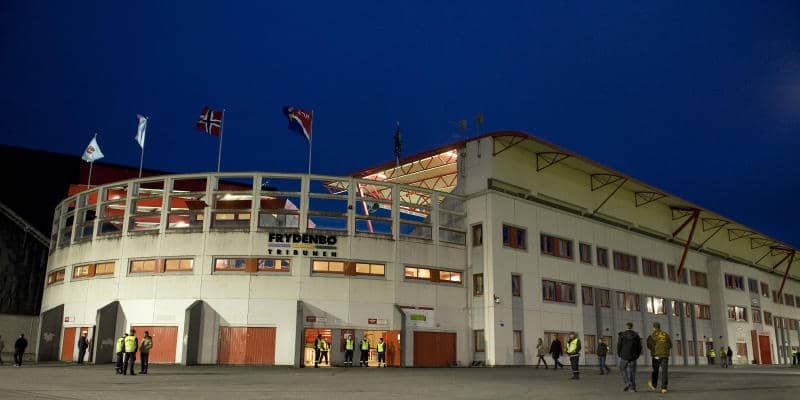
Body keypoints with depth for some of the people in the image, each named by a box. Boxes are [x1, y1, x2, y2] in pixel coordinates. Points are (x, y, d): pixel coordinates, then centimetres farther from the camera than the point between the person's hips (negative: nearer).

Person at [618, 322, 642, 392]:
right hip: (633, 357, 3)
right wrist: (637, 355, 15)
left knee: (622, 369, 11)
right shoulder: (636, 335, 4)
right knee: (632, 372, 7)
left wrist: (618, 354, 8)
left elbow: (619, 345, -6)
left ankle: (627, 383, -6)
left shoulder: (622, 335, -4)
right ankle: (632, 387, 4)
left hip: (624, 356, -3)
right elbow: (639, 346, 5)